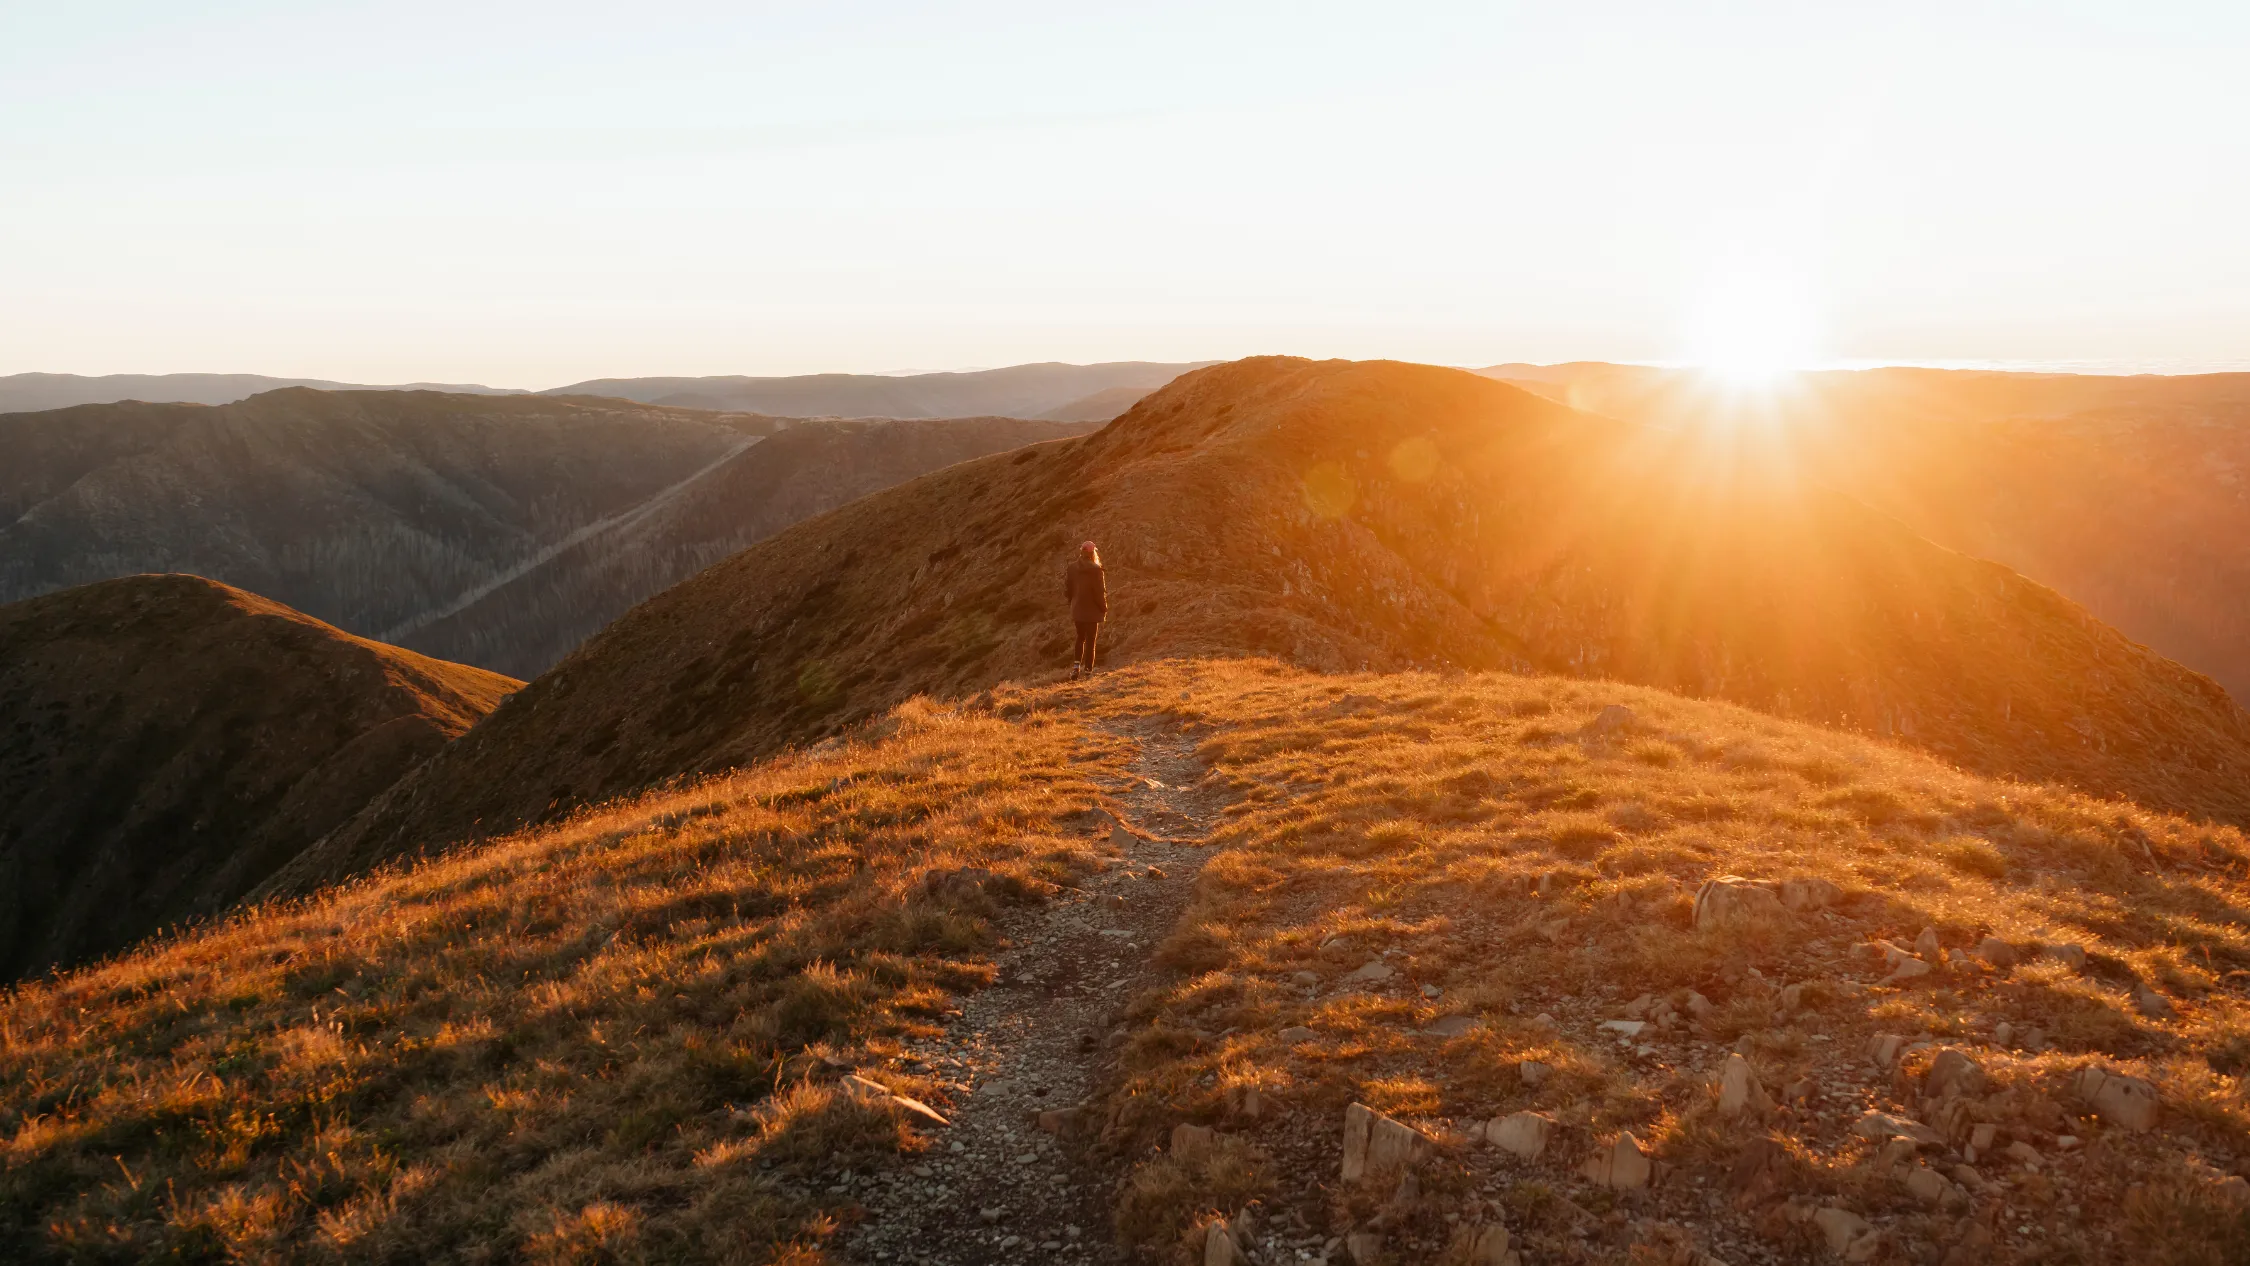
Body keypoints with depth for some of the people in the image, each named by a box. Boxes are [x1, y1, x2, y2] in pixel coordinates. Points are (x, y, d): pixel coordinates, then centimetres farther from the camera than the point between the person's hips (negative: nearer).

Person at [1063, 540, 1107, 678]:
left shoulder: (1071, 568, -2)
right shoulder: (1095, 570, -15)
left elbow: (1067, 591, 4)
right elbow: (1100, 592, -14)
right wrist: (1104, 608, -1)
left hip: (1077, 610, 4)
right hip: (1092, 611, -4)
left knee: (1080, 638, 20)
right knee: (1090, 641, 6)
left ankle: (1077, 664, 5)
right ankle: (1088, 670, 7)